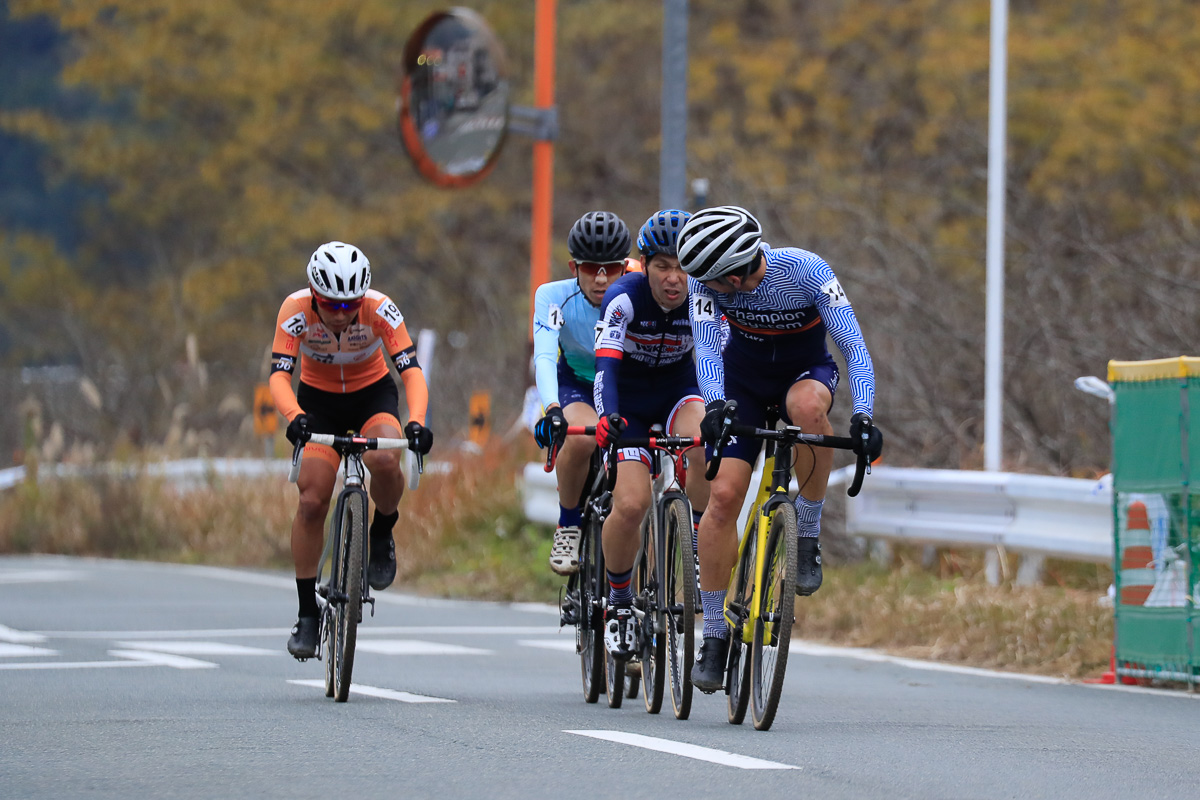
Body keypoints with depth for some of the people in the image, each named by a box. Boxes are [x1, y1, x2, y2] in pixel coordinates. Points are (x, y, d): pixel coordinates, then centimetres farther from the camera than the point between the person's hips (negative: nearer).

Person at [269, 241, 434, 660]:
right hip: (319, 401, 1)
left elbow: (412, 371, -31)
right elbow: (279, 375, -32)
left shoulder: (380, 310, -27)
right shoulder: (296, 310, -26)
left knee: (385, 461, -33)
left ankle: (382, 536, -2)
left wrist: (417, 422, -50)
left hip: (373, 395, -1)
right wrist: (294, 417, -53)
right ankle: (307, 613, -1)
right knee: (311, 501, -13)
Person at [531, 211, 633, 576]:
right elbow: (544, 358, -37)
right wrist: (553, 409, -56)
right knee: (582, 435, -37)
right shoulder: (554, 296, -24)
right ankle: (568, 526, -14)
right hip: (576, 386, -1)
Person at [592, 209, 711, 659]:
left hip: (677, 394, 2)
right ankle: (618, 602, 3)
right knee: (631, 505, -21)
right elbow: (605, 364, -36)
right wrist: (608, 417, -54)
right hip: (628, 404, -2)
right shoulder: (625, 298, -25)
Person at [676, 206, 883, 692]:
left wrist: (863, 417, -46)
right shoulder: (705, 280, -24)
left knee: (807, 405, -40)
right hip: (744, 378, 2)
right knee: (723, 495, -14)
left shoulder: (806, 271, -31)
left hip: (806, 370, -2)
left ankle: (809, 536, -20)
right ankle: (715, 637, -2)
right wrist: (715, 406, -52)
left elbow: (853, 346, -32)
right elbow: (706, 347, -32)